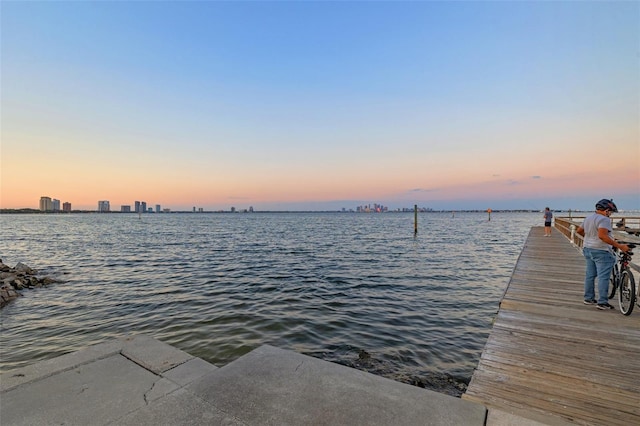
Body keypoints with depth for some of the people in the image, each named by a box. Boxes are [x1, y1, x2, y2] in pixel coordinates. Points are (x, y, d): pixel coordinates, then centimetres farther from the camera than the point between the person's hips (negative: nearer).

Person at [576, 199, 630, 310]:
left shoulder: (588, 218, 11)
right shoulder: (604, 219, -17)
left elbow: (579, 230, 23)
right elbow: (602, 235, -29)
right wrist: (619, 246, -28)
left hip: (588, 249, 9)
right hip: (601, 251, -9)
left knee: (590, 275, 15)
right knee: (603, 277, -3)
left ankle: (588, 298, 23)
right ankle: (602, 302, -1)